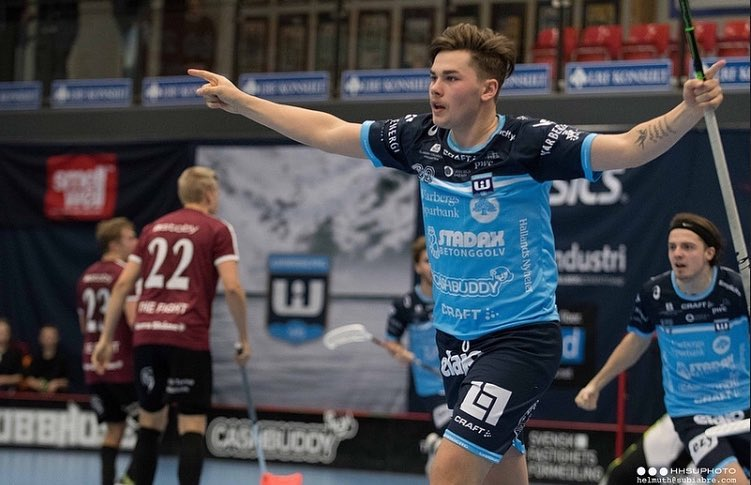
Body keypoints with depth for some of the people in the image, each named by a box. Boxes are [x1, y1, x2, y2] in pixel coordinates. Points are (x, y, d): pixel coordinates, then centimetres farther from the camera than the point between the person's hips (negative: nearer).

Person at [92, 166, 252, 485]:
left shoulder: (153, 229, 18)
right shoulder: (218, 230, 3)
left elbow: (123, 285, 13)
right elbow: (232, 287, -9)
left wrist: (106, 337, 17)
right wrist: (243, 338, 1)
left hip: (146, 335, 5)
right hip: (188, 338, -5)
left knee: (150, 423, 15)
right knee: (192, 427, -3)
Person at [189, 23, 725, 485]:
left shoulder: (529, 143, -15)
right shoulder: (419, 139, 0)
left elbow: (629, 147, -22)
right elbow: (327, 131, 10)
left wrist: (689, 111, -39)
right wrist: (238, 100, 12)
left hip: (521, 337, -6)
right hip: (455, 338, 6)